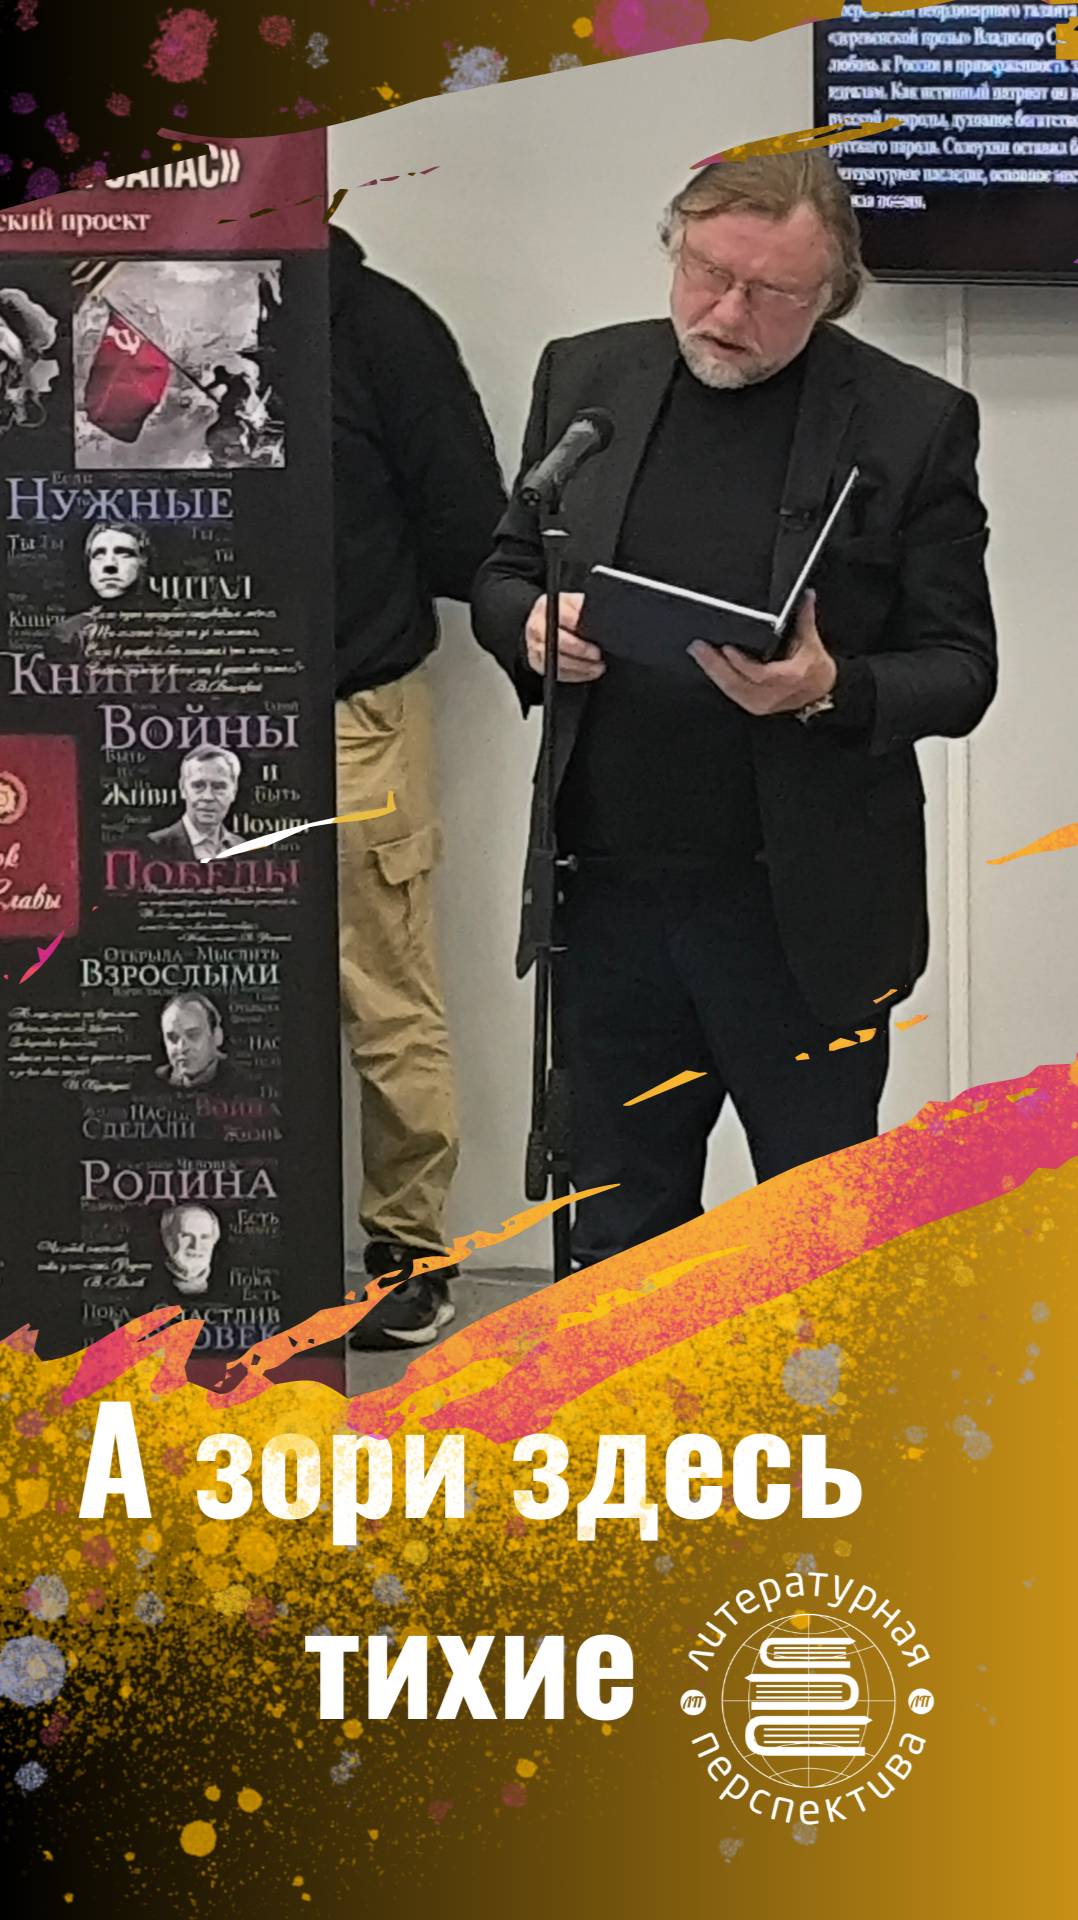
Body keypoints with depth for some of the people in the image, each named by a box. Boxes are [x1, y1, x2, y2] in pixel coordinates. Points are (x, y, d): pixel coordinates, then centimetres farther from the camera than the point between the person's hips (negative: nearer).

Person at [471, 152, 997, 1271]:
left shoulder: (916, 424, -5)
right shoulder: (584, 379, 6)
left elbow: (960, 672, -3)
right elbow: (502, 576, 15)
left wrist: (831, 691, -22)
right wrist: (533, 623, -8)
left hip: (803, 915, -3)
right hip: (609, 894, 3)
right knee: (617, 1235, 14)